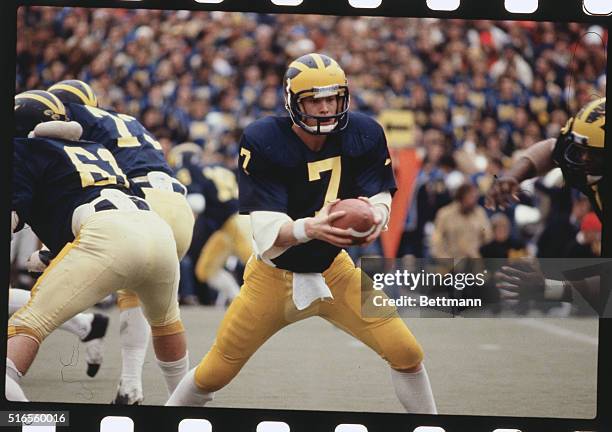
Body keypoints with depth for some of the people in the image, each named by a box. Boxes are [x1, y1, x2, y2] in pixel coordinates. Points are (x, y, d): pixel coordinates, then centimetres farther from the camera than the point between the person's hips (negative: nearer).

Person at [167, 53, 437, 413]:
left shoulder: (364, 135, -12)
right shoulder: (262, 142, -23)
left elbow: (380, 198, -15)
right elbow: (267, 235, -29)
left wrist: (377, 215, -41)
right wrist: (310, 228, -51)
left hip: (334, 271, 3)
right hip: (275, 275, -2)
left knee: (407, 353, -10)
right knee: (214, 374, 1)